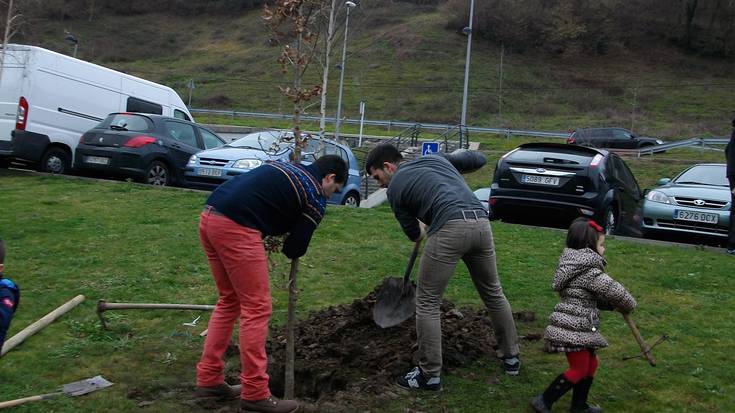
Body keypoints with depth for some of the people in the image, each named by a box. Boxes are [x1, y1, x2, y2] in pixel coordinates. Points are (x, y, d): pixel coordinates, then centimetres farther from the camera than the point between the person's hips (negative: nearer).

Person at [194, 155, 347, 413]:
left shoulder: (286, 169, 28)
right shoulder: (316, 197, 5)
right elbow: (295, 250, 6)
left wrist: (272, 233, 22)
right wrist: (290, 245, 27)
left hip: (209, 217, 9)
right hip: (235, 227, -9)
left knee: (229, 301, 19)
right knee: (257, 308, 0)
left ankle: (208, 380, 24)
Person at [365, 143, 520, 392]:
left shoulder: (395, 187, 14)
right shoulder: (435, 158, 25)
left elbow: (414, 234, 22)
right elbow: (478, 159, 34)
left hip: (450, 228, -6)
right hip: (481, 222, 6)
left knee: (427, 302, 7)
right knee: (493, 292, 24)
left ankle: (430, 375, 11)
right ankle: (511, 356, 37)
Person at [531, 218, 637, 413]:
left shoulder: (574, 264, 12)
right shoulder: (590, 272, -18)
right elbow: (616, 292, -20)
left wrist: (612, 305, 6)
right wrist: (628, 305, 1)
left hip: (578, 328, 9)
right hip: (573, 330, -9)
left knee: (591, 362, 21)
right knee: (579, 369, 2)